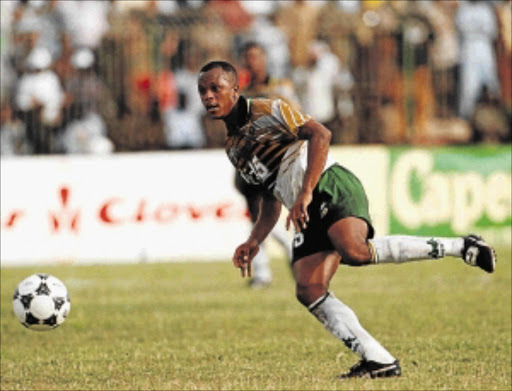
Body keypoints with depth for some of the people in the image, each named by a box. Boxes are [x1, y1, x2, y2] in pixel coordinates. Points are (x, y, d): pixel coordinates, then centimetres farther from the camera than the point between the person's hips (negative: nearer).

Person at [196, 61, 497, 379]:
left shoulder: (267, 111, 0)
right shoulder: (233, 147, 25)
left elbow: (320, 135, -12)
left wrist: (304, 194, -19)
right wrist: (254, 242, 18)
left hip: (330, 188, -8)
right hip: (308, 214, 8)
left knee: (354, 251, -34)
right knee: (308, 290, -13)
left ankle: (459, 247, -22)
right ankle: (379, 361, -16)